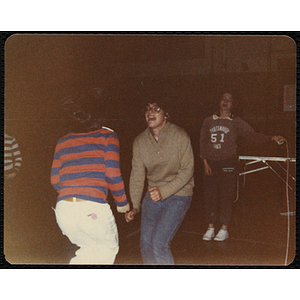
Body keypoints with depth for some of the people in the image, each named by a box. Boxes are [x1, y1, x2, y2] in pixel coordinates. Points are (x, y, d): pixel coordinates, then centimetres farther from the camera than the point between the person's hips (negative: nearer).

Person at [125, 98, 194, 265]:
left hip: (178, 194, -4)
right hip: (153, 194, 5)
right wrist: (134, 206, -10)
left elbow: (187, 170, -14)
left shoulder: (180, 136, -15)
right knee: (146, 243, 6)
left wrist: (164, 191, -24)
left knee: (159, 244, -14)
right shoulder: (140, 142, -3)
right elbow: (137, 176, -1)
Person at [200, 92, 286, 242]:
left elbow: (252, 135, -2)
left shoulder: (236, 122, 5)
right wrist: (205, 162, 0)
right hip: (211, 162, 2)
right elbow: (203, 142, 9)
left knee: (226, 196, -2)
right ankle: (210, 228, 13)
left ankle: (224, 229, 8)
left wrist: (272, 138, -15)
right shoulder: (208, 121, 10)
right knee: (209, 195, 1)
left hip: (228, 163, -2)